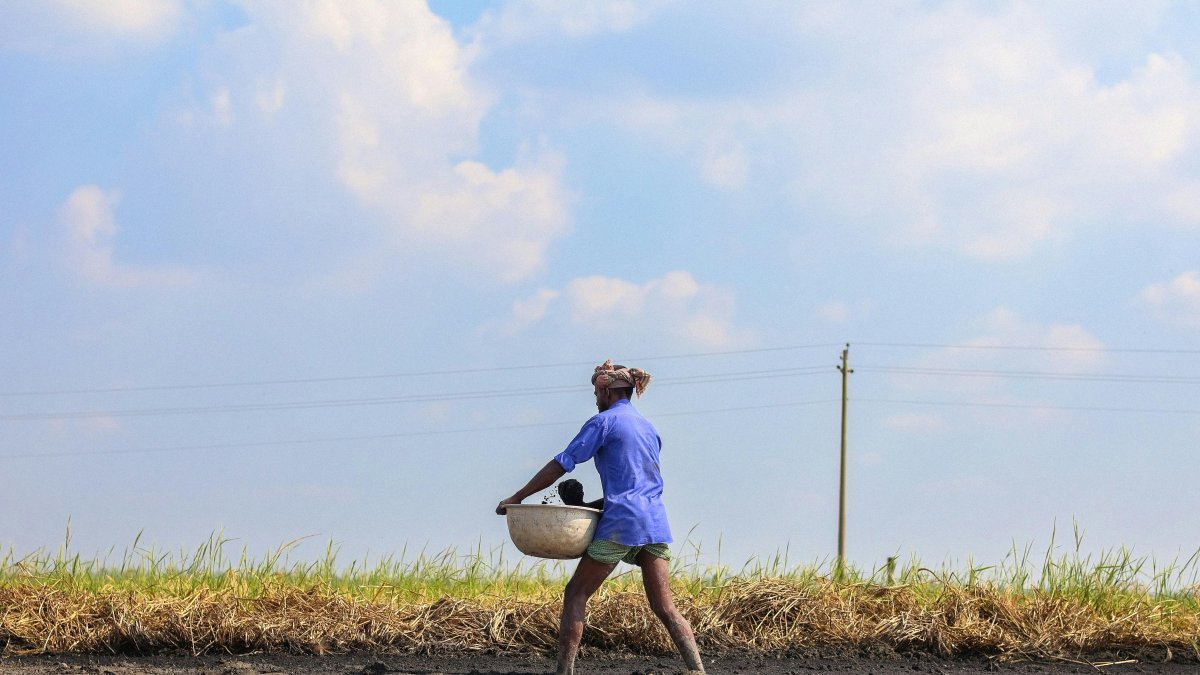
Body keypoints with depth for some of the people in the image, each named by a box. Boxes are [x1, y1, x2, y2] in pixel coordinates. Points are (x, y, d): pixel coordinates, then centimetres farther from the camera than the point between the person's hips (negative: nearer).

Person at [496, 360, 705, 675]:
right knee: (665, 608, 3)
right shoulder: (649, 428, 21)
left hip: (621, 522, -6)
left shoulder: (604, 421, -1)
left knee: (575, 595, 5)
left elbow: (561, 465, -4)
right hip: (655, 522, 6)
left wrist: (516, 497, 0)